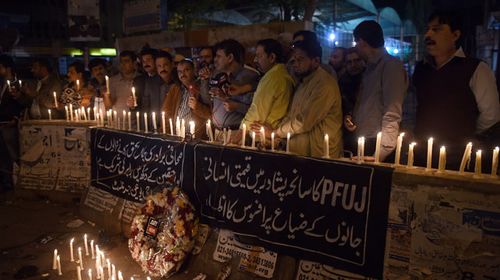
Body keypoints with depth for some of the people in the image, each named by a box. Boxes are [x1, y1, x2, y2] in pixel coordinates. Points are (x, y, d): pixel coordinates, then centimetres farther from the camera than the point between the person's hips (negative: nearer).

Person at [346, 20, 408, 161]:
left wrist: (380, 154, -24)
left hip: (376, 145, -7)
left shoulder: (392, 65, -11)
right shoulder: (371, 67, 14)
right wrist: (351, 118, 4)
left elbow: (392, 115, -18)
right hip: (361, 143, 7)